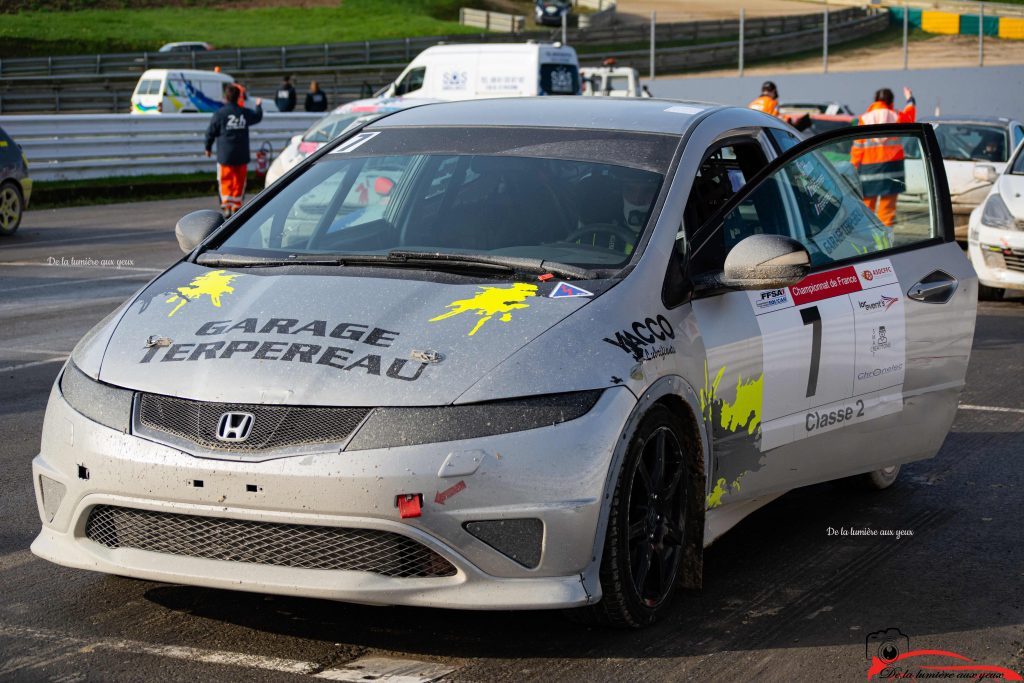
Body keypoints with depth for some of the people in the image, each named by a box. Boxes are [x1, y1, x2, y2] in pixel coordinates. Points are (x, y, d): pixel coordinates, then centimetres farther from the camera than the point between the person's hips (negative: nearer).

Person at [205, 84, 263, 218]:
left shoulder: (219, 114, -10)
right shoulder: (245, 113, 1)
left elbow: (210, 132, -5)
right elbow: (258, 117, 22)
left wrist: (208, 148, 11)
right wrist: (259, 105, 44)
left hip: (225, 155, -3)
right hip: (242, 155, 3)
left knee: (225, 181, 1)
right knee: (239, 181, 12)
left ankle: (226, 206, -11)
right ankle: (237, 206, 15)